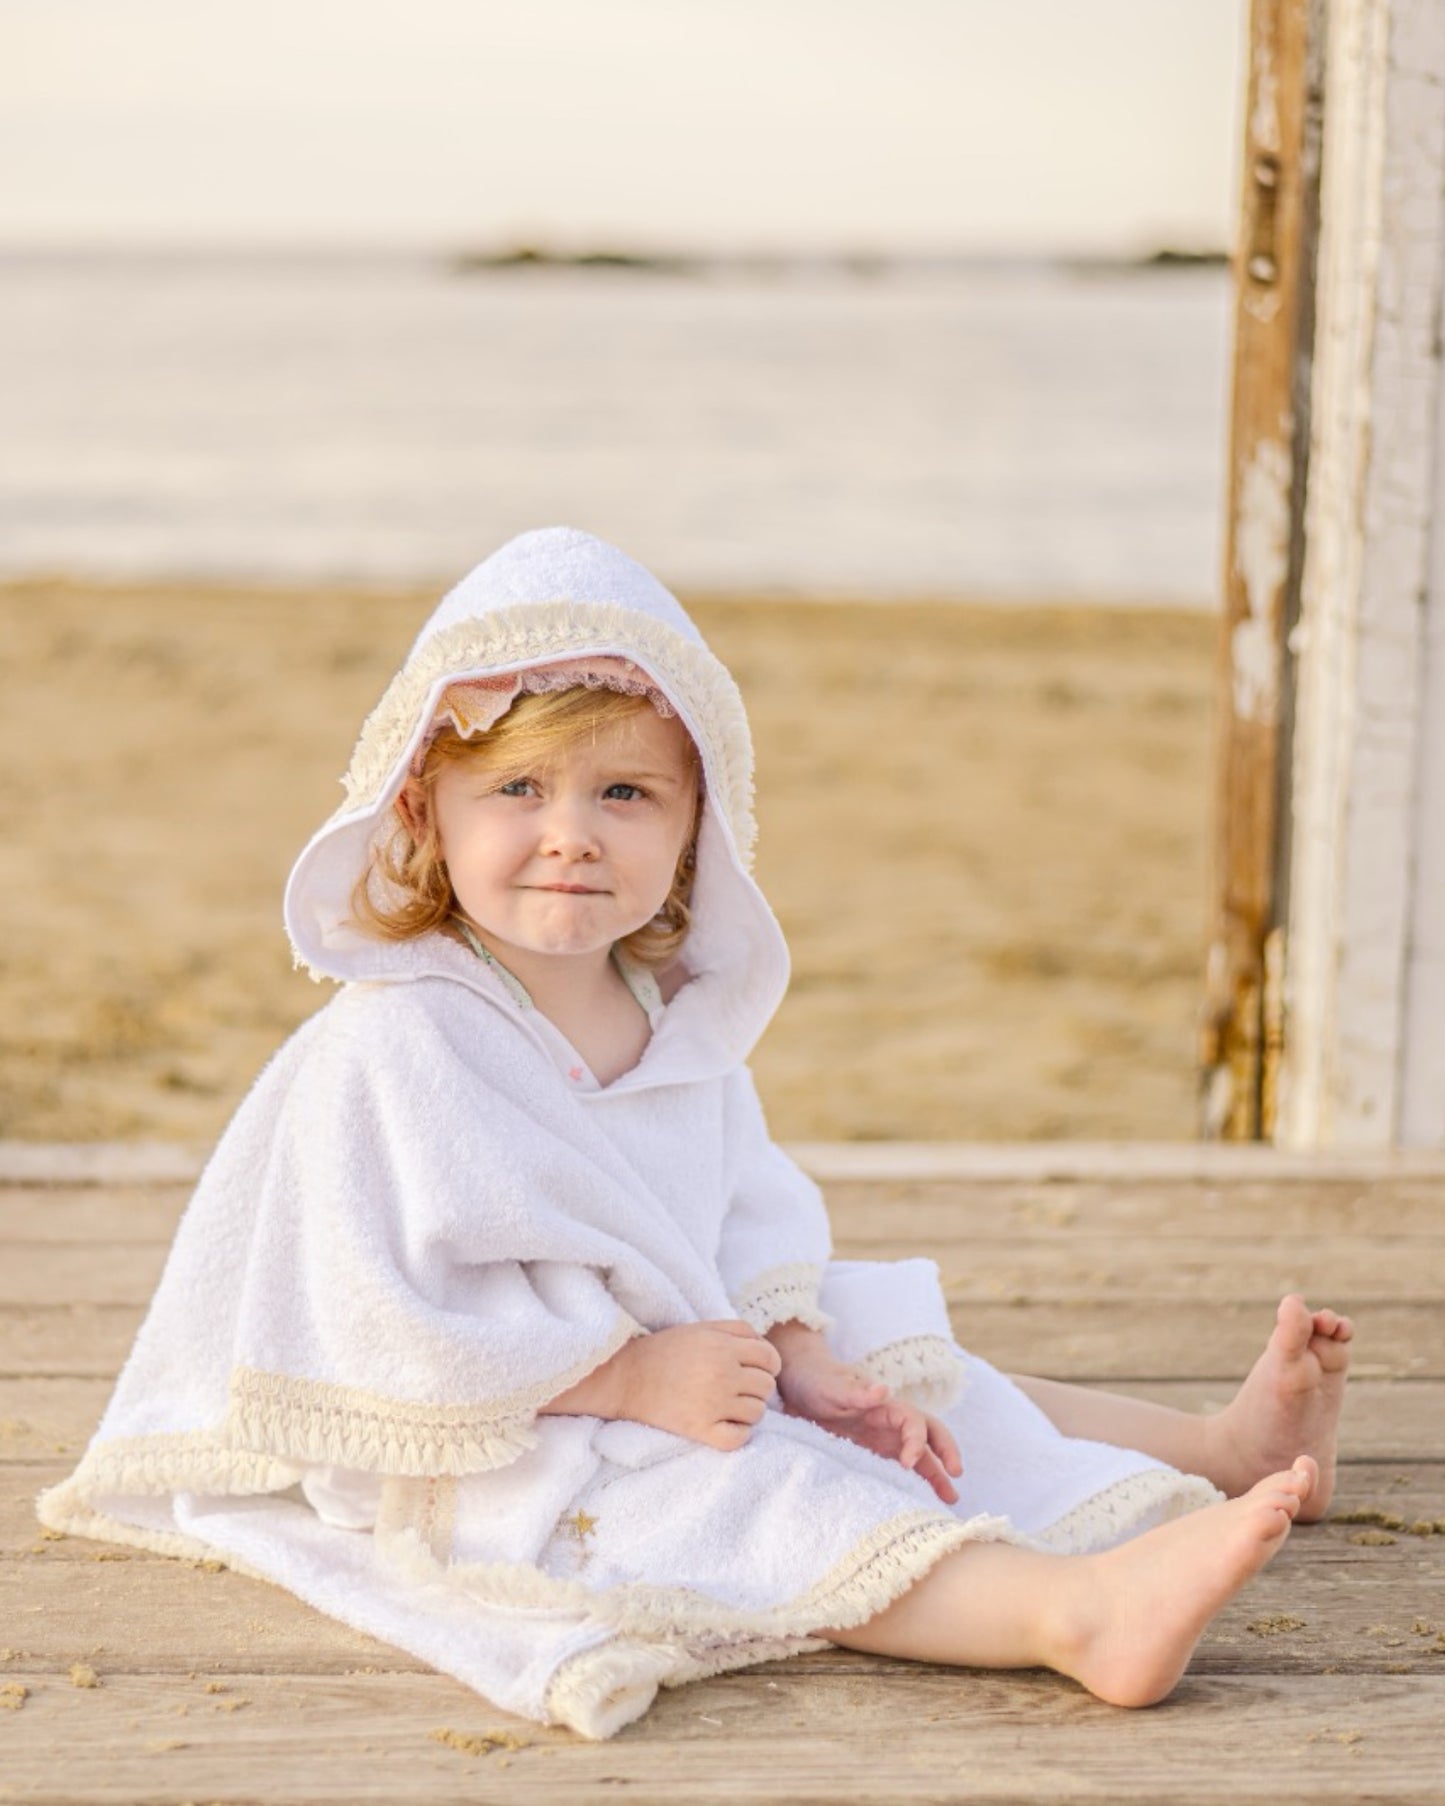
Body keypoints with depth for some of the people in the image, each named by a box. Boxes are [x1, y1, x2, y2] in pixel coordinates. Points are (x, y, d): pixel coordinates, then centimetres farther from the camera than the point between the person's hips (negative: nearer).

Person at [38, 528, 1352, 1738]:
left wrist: (807, 1369, -8)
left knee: (912, 1387, 11)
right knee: (770, 1508, -29)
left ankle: (1226, 1447, 20)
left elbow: (756, 1225, 10)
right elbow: (394, 1320, -25)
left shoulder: (677, 1018, 4)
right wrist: (631, 1377, -24)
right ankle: (1074, 1607, -46)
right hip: (502, 1459, -9)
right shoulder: (392, 1046, -22)